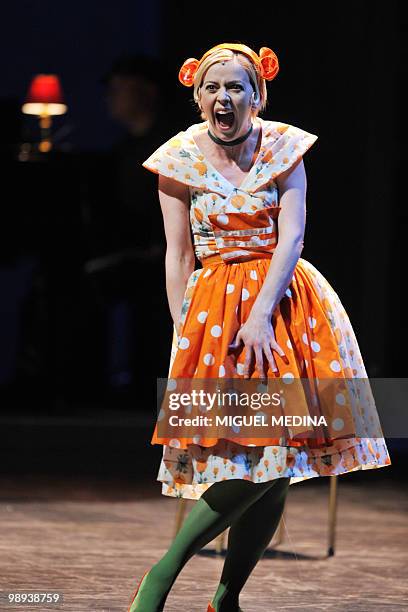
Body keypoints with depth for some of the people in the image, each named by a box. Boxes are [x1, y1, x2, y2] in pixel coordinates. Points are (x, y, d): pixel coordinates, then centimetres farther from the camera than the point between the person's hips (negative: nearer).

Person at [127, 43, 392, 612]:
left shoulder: (283, 148, 1)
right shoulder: (180, 158, -1)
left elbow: (291, 237, -7)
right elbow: (178, 256, 0)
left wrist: (262, 314, -17)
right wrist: (183, 333, -5)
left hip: (284, 302, 2)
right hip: (216, 305, -2)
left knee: (276, 463, -1)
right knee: (253, 459, -16)